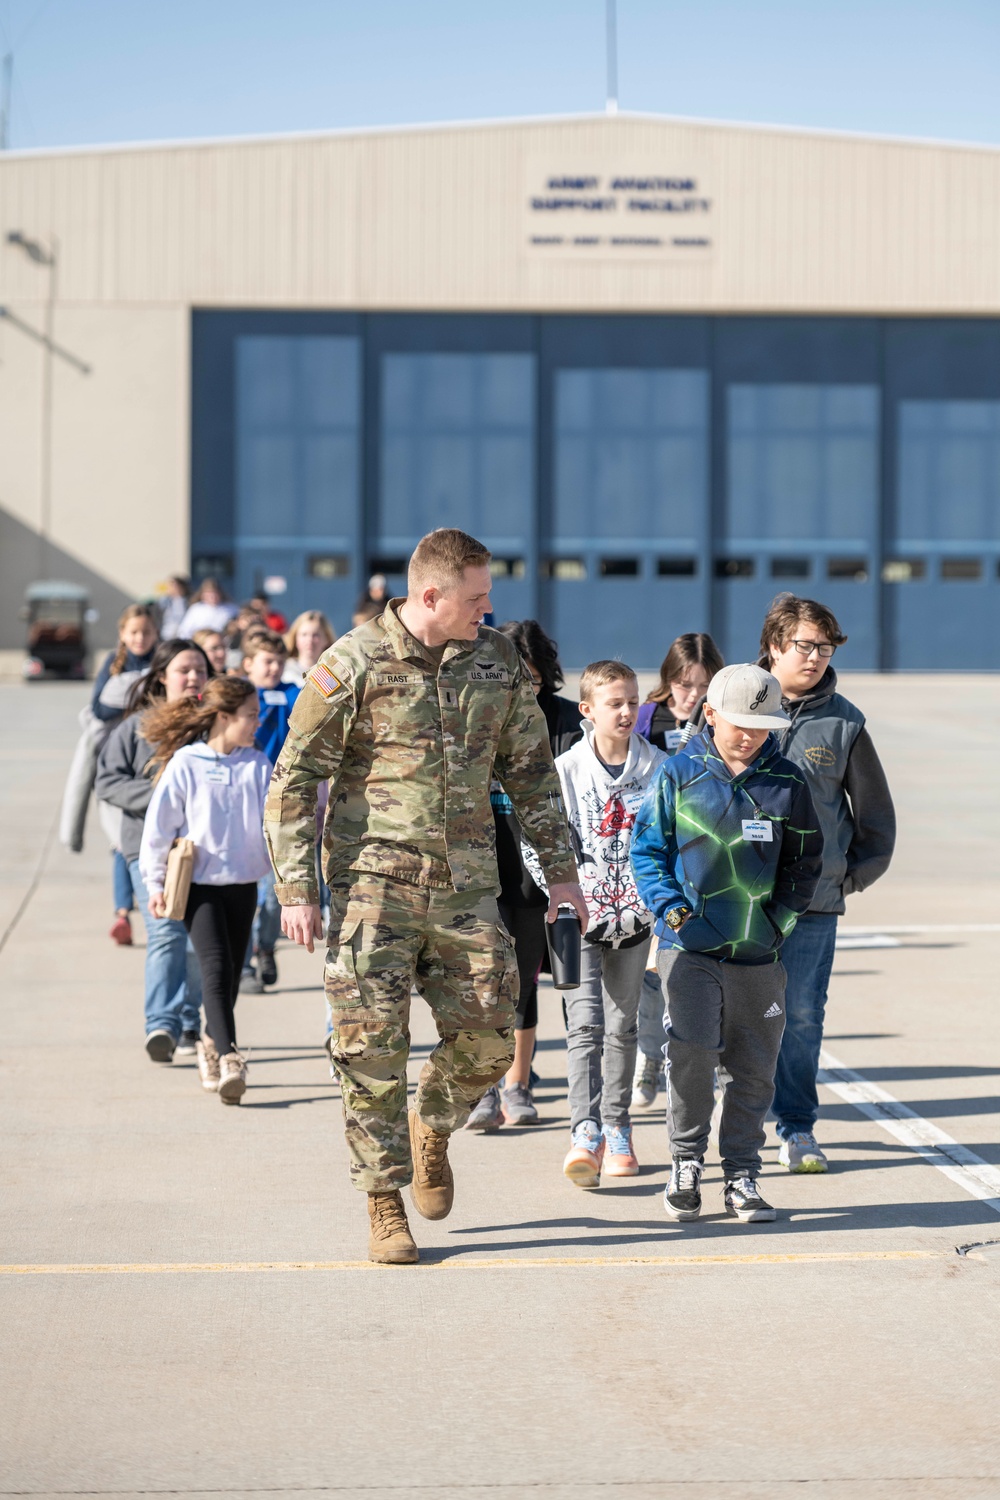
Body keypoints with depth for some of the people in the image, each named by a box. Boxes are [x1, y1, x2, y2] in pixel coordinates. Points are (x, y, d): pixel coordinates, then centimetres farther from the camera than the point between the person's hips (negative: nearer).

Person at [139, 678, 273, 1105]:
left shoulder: (258, 764, 3)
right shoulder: (185, 763, -8)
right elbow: (159, 824, -3)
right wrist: (156, 882, -2)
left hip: (243, 882, 4)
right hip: (198, 883, -4)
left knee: (231, 973, 12)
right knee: (216, 968, -17)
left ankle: (211, 1046, 32)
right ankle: (229, 1060, -24)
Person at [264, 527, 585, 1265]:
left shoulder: (498, 661, 7)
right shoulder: (354, 665, -7)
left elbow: (531, 769, 18)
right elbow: (294, 777, -4)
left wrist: (560, 867, 15)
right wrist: (296, 888, -9)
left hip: (466, 883, 4)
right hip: (374, 879, -4)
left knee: (488, 1038, 1)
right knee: (373, 1043, -5)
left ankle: (432, 1127, 33)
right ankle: (386, 1204, 7)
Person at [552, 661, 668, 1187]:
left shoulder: (658, 767, 3)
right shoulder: (565, 771, -2)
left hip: (635, 915, 2)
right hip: (582, 914, -2)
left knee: (622, 1025, 11)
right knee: (585, 1023, -12)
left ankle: (617, 1130, 20)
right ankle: (586, 1134, -19)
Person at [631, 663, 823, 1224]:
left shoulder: (787, 782, 5)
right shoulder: (679, 775, 0)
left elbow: (805, 861, 12)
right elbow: (647, 848, 4)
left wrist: (782, 915, 0)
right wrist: (671, 909, -8)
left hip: (759, 950, 2)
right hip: (691, 946, -2)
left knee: (754, 1067, 5)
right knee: (692, 1051, -15)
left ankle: (742, 1176, 17)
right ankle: (687, 1161, 4)